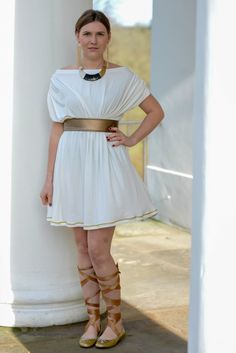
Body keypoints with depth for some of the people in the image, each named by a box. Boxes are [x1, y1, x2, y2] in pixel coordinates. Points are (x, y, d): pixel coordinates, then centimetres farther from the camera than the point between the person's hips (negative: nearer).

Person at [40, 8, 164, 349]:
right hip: (73, 163, 3)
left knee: (98, 250, -6)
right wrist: (50, 178, 5)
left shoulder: (123, 76, 1)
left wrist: (132, 140, -1)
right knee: (83, 248, 8)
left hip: (105, 165, -3)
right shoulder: (61, 78, 5)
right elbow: (57, 130, 7)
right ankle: (93, 319, 19)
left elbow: (156, 111, 11)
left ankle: (115, 321, 11)